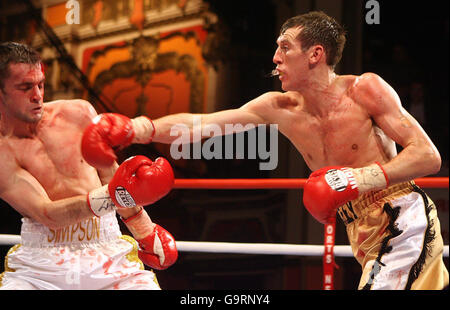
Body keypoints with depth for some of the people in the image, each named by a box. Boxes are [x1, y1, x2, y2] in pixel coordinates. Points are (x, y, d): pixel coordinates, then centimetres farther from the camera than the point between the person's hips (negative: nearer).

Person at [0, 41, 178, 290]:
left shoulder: (78, 113, 4)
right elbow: (47, 215, -17)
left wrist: (143, 229, 22)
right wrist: (112, 196, -30)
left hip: (105, 247, 3)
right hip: (40, 260, -2)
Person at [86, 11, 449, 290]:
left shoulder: (364, 90, -12)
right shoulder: (279, 108, 2)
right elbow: (197, 124, 0)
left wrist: (360, 178, -24)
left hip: (406, 223, -6)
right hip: (365, 235, 6)